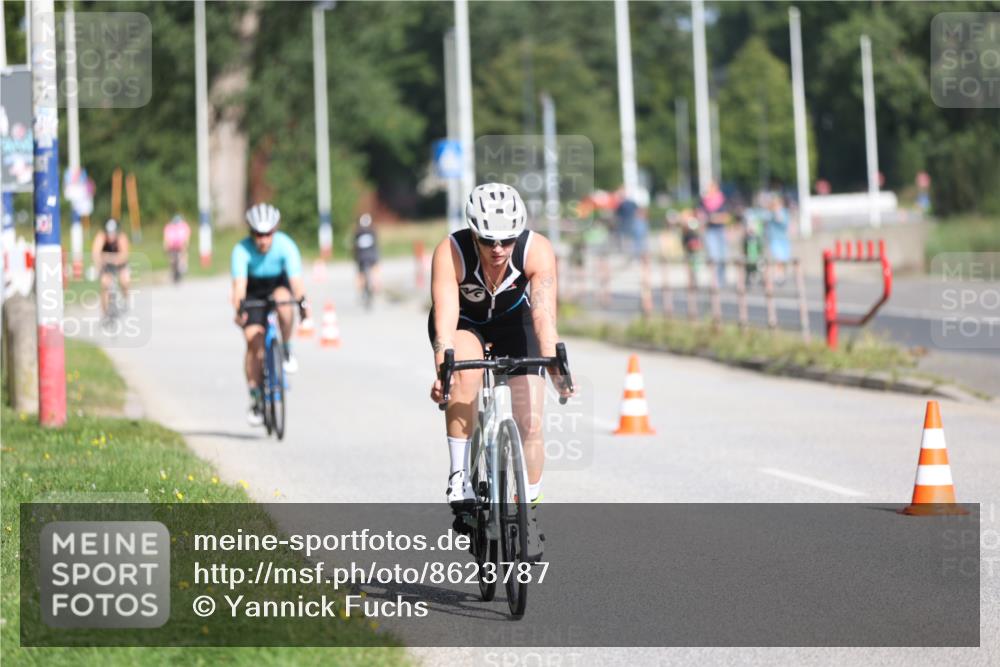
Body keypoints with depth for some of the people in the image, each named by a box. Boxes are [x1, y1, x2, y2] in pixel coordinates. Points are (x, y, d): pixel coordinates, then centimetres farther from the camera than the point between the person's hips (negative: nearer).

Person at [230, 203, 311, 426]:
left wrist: (303, 303, -56)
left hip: (279, 285, 0)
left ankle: (287, 351, -15)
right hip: (254, 293, 0)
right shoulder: (242, 250, -28)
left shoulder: (285, 245, -28)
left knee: (283, 299, -36)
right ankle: (255, 399, -5)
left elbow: (295, 278, -38)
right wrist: (238, 309, -56)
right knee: (254, 340, -13)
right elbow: (239, 283, -39)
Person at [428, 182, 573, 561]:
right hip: (464, 322, -1)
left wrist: (555, 368, -53)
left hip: (513, 320, 1)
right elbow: (444, 322, -40)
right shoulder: (450, 253, -34)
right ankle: (459, 478, -25)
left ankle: (528, 514, 10)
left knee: (530, 423, -10)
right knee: (466, 370, -35)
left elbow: (544, 317, -39)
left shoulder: (538, 251, -31)